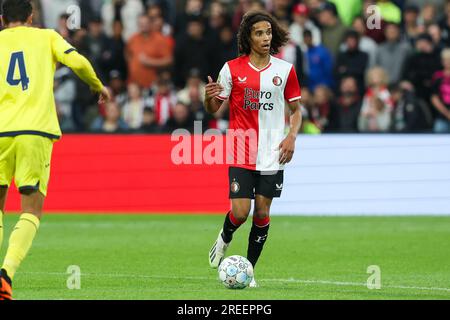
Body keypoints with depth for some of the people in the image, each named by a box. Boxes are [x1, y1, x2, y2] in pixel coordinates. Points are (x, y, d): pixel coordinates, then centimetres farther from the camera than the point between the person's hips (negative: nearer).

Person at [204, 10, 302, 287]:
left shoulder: (285, 70, 3)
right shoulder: (232, 69, -1)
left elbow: (296, 109, 12)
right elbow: (214, 108, 5)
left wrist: (292, 136, -5)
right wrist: (210, 97, -18)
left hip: (272, 155, 2)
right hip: (241, 154, -2)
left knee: (262, 212, 2)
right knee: (240, 212, -10)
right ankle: (225, 239, 25)